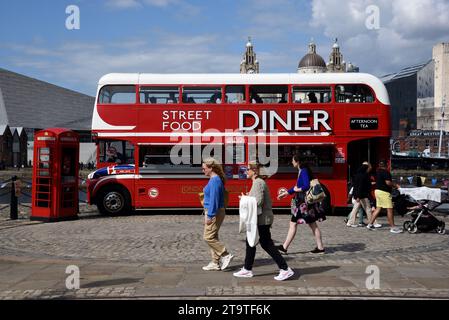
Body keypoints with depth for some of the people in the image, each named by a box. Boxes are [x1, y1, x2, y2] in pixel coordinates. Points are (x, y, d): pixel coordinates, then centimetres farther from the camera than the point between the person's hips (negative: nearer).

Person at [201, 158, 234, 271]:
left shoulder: (214, 181, -17)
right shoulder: (214, 179, 14)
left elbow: (214, 199, -22)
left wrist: (210, 216, -22)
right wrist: (208, 214, 23)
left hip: (214, 213, -10)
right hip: (213, 212, 10)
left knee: (208, 237, -7)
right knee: (213, 237, 12)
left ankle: (226, 255, -2)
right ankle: (215, 263, 16)